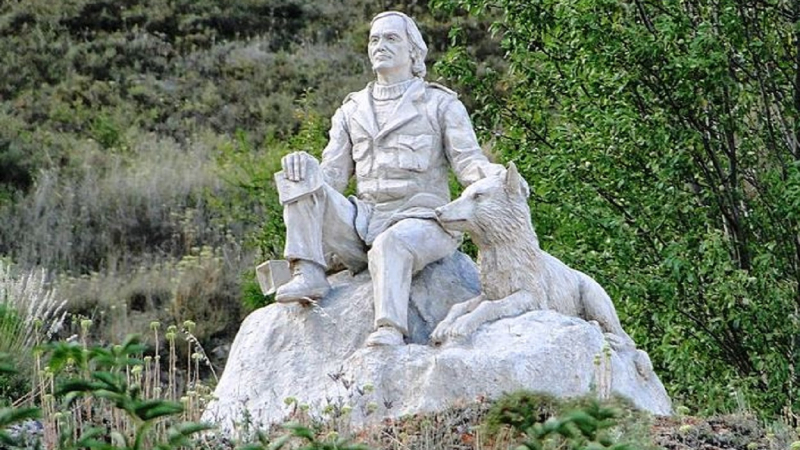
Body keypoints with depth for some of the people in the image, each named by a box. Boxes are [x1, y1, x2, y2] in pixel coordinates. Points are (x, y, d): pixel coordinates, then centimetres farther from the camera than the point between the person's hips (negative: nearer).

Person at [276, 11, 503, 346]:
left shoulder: (441, 104, 11)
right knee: (305, 185, -17)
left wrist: (496, 175, -24)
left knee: (391, 244, -39)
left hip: (420, 223, -4)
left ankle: (390, 330, -55)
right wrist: (303, 165, -10)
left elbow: (468, 161, 1)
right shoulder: (351, 111, 22)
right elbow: (332, 177, 14)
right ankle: (309, 275, -29)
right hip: (363, 221, 4)